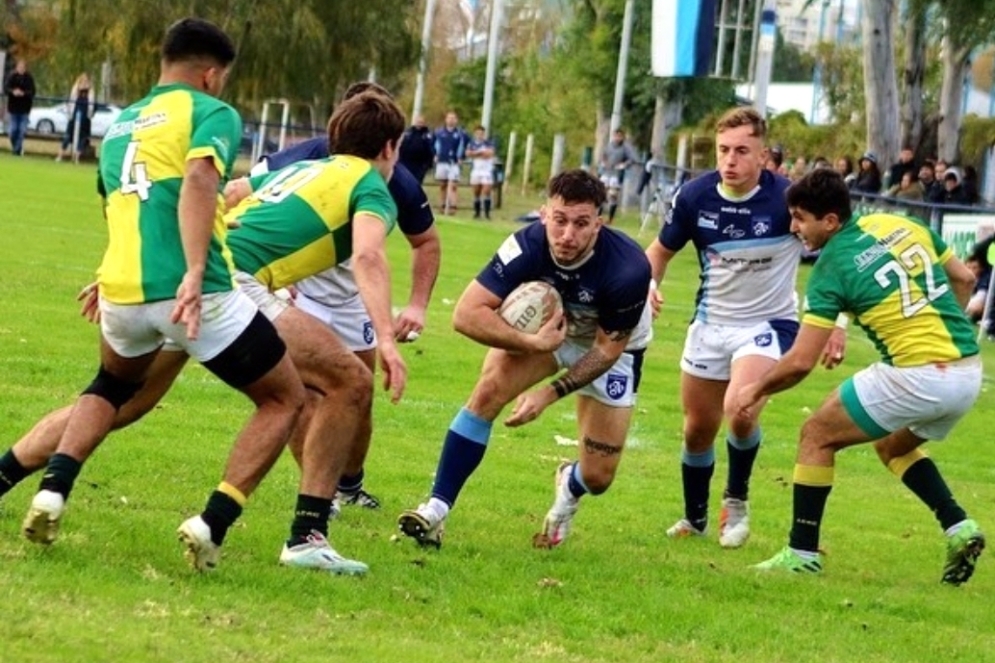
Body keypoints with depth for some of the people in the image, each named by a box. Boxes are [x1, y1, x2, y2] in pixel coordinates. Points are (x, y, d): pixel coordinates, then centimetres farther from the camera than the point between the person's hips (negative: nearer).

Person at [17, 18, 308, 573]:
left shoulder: (119, 126, 25)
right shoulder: (211, 112, 3)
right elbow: (198, 180, -17)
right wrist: (195, 273, -28)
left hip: (121, 291, 6)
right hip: (195, 292, -6)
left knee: (112, 388, 36)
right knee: (285, 399, 11)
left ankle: (52, 494, 12)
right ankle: (211, 526, -5)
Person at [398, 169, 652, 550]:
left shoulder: (627, 269, -36)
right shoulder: (527, 247, -32)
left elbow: (607, 349, -24)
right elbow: (466, 314, -33)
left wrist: (549, 394, -28)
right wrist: (532, 343, -41)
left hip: (612, 347, -1)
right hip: (543, 327, 1)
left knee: (598, 477, -2)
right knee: (489, 389, -27)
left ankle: (569, 488, 38)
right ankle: (436, 510, -23)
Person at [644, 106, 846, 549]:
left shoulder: (787, 198, -21)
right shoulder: (694, 197, -11)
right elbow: (661, 250, 7)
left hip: (768, 324, -4)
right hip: (710, 324, 4)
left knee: (740, 410, -28)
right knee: (698, 429, 12)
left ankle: (736, 500, 0)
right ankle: (694, 519, 38)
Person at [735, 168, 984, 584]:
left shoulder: (833, 267, -8)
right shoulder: (904, 225, 9)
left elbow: (800, 362, -7)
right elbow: (963, 278, 18)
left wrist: (756, 390, 10)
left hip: (916, 375, -7)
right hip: (969, 371, 7)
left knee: (817, 436, 9)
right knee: (892, 446, 31)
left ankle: (802, 553, 9)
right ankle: (958, 527, 14)